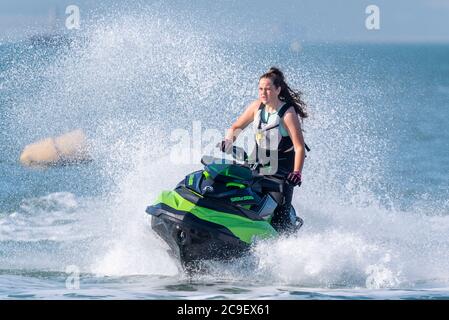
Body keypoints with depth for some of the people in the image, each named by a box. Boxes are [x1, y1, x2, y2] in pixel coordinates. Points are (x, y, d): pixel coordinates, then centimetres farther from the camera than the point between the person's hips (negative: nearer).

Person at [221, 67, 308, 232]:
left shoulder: (288, 113, -16)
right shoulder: (257, 106, 1)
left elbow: (299, 147, -20)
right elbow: (236, 127, 12)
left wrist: (297, 173, -33)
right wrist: (228, 141, -9)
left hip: (282, 171, -6)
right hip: (259, 167, 6)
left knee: (279, 217, -15)